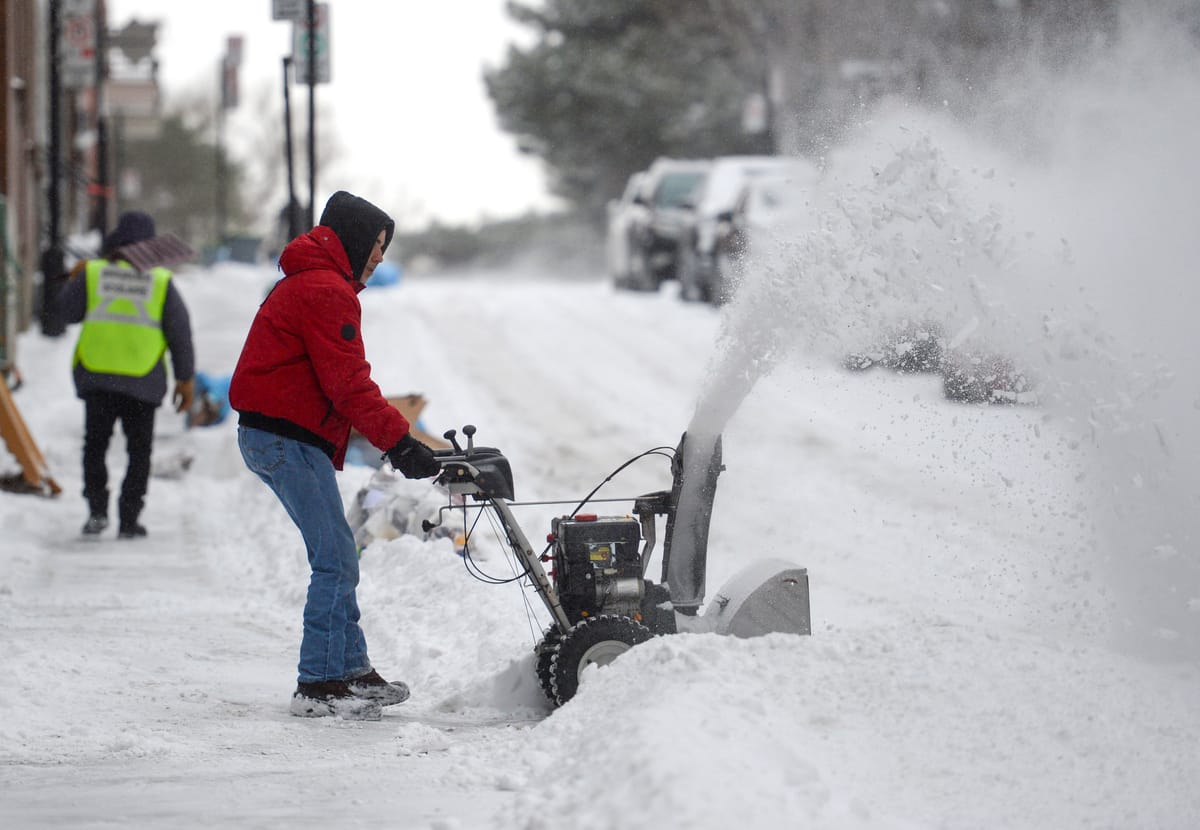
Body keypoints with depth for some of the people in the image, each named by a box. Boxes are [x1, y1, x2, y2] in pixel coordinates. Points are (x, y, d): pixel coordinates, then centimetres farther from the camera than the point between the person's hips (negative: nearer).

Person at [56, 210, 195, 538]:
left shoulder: (93, 273, -1)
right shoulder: (161, 281, -1)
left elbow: (68, 311, 8)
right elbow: (180, 332, 0)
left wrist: (74, 279, 25)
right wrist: (185, 379, 8)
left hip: (96, 376, 1)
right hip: (142, 382, -1)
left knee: (95, 444, 14)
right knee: (139, 450, 10)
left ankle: (97, 509, -2)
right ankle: (129, 520, 5)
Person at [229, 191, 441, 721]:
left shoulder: (305, 283, 23)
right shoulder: (327, 291, -13)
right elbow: (348, 384, -19)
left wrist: (391, 438, 17)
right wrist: (400, 442, -18)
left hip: (267, 437, 11)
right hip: (289, 439, -11)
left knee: (337, 558, 15)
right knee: (336, 559, -11)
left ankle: (351, 670, 19)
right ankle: (318, 686, -11)